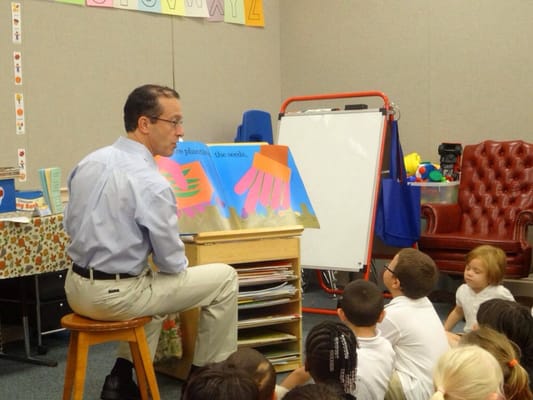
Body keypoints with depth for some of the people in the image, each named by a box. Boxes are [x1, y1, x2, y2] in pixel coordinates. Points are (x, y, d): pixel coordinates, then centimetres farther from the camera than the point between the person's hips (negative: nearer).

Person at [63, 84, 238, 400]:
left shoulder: (89, 162, 3)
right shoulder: (152, 184, -21)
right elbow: (172, 262, -13)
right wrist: (181, 264, 10)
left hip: (77, 287, 8)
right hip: (117, 295, -8)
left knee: (155, 280, 36)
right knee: (224, 279, 5)